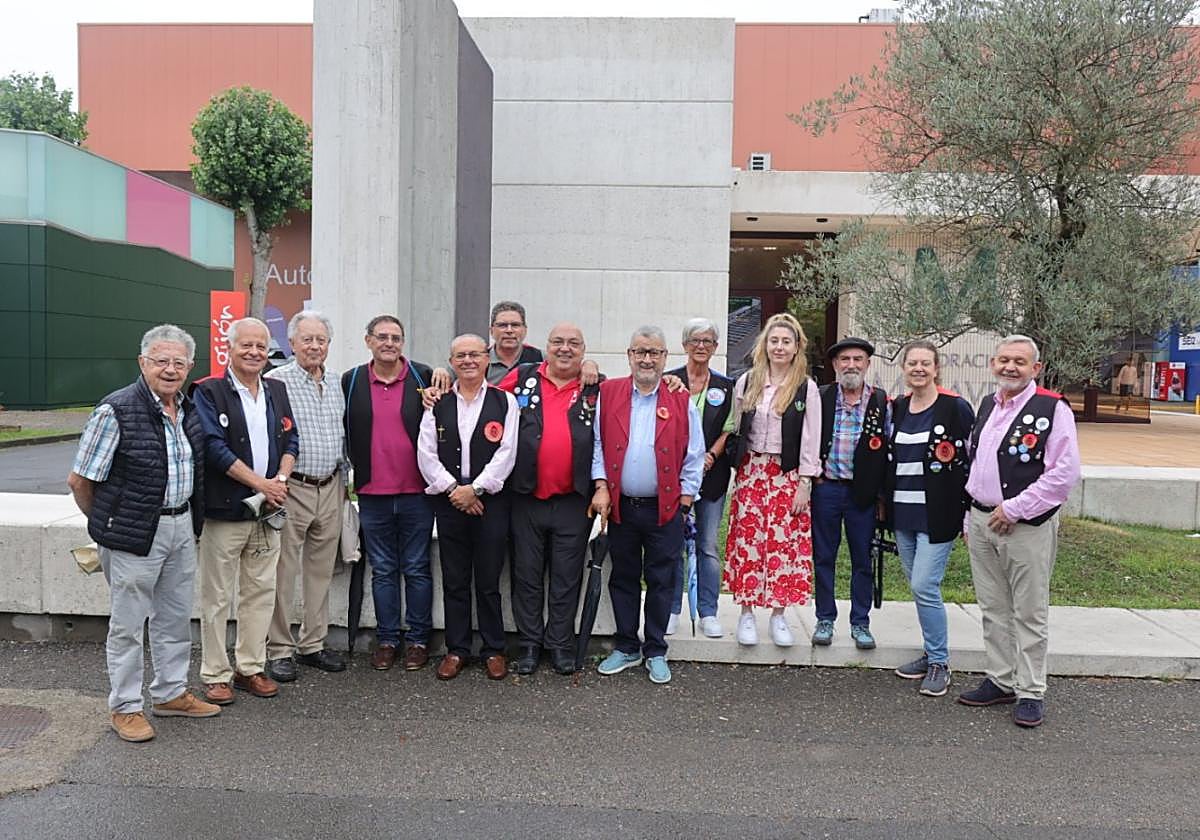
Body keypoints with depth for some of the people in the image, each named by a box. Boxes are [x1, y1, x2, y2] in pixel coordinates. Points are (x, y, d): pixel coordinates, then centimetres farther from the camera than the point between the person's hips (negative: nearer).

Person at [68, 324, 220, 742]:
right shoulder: (116, 410, -15)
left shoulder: (190, 410, 5)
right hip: (135, 535, -7)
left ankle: (171, 693, 33)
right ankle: (125, 707, 21)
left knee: (176, 617, 17)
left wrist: (191, 519, 16)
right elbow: (79, 479, -10)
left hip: (182, 528, 7)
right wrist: (106, 522, 1)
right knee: (127, 624, 6)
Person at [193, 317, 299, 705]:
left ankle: (251, 667, 23)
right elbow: (215, 447, -13)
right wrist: (260, 483, -14)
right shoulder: (210, 392, -6)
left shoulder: (277, 391, 12)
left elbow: (291, 440, 12)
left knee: (261, 592, 11)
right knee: (217, 597, 4)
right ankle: (215, 674, 16)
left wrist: (281, 478, -5)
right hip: (224, 511, -5)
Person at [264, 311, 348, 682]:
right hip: (291, 488, -6)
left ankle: (312, 644, 23)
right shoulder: (275, 381, -7)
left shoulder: (335, 383, 12)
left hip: (330, 489, 6)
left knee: (321, 570, 12)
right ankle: (279, 650, 12)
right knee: (283, 572, 0)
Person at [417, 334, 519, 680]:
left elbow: (506, 453, -5)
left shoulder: (505, 401, 2)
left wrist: (475, 489, -11)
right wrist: (453, 489, -7)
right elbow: (426, 453, 3)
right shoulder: (438, 404, 8)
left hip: (491, 500, -2)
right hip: (449, 501, 2)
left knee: (489, 582, 4)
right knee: (454, 581, 9)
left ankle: (493, 650, 17)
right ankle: (456, 649, 20)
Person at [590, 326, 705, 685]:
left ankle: (656, 652, 22)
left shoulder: (681, 400, 1)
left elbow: (693, 457, 2)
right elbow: (597, 444, 3)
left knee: (661, 581, 7)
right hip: (620, 506, 1)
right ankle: (626, 648, 27)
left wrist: (684, 501, -1)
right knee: (623, 578, 12)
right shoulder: (608, 393, 3)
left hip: (665, 509, -1)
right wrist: (601, 487, -6)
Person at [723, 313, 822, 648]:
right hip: (750, 471, 2)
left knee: (784, 542, 1)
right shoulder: (746, 382, 5)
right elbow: (734, 429, 9)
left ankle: (778, 615, 14)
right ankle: (746, 614, 13)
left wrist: (804, 484, -6)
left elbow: (810, 440, -3)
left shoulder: (807, 388, -2)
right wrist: (736, 469, 4)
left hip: (788, 475, -1)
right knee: (747, 540, 2)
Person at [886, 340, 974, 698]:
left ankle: (939, 664, 5)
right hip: (903, 514, 6)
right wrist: (885, 503, 14)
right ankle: (931, 653, 26)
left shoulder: (955, 407, -7)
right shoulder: (896, 408, 11)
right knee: (917, 586, 12)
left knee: (925, 586, -10)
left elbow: (973, 460, -7)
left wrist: (970, 511, -10)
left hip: (938, 514, -6)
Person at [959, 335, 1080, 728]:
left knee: (1029, 613, 2)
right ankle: (1001, 680, 27)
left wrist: (1015, 509, -16)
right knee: (993, 608, 14)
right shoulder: (986, 405, 12)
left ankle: (1030, 692, 14)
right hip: (981, 522, 7)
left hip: (1027, 527, -6)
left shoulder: (1052, 408, -10)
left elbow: (1065, 472, -16)